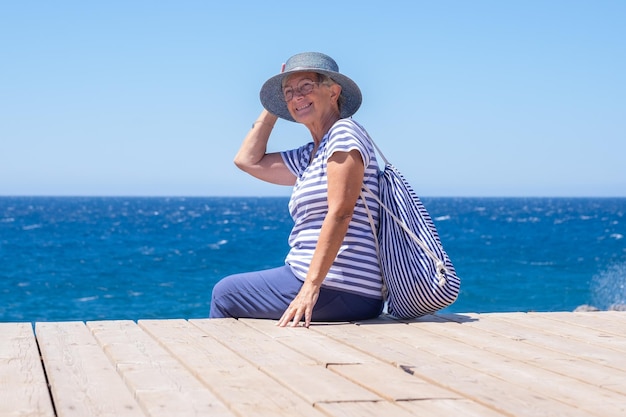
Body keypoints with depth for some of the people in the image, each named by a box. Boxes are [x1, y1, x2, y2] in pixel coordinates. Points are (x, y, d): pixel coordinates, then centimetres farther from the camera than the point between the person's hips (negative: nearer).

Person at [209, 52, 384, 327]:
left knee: (224, 294, 2)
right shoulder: (307, 157, 18)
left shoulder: (344, 133, -9)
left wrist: (311, 286, -26)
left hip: (340, 289, -9)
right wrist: (273, 108, 20)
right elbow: (248, 160, 25)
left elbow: (340, 213, -19)